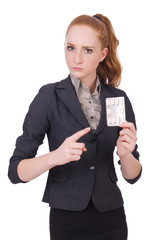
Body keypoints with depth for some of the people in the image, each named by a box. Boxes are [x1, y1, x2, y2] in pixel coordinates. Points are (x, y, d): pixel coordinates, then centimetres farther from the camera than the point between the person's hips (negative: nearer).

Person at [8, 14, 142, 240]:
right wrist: (54, 157, -31)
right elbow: (16, 171, -13)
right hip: (67, 220, -2)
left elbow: (133, 175, 3)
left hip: (111, 216, 3)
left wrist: (126, 154, -19)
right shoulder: (49, 96, -10)